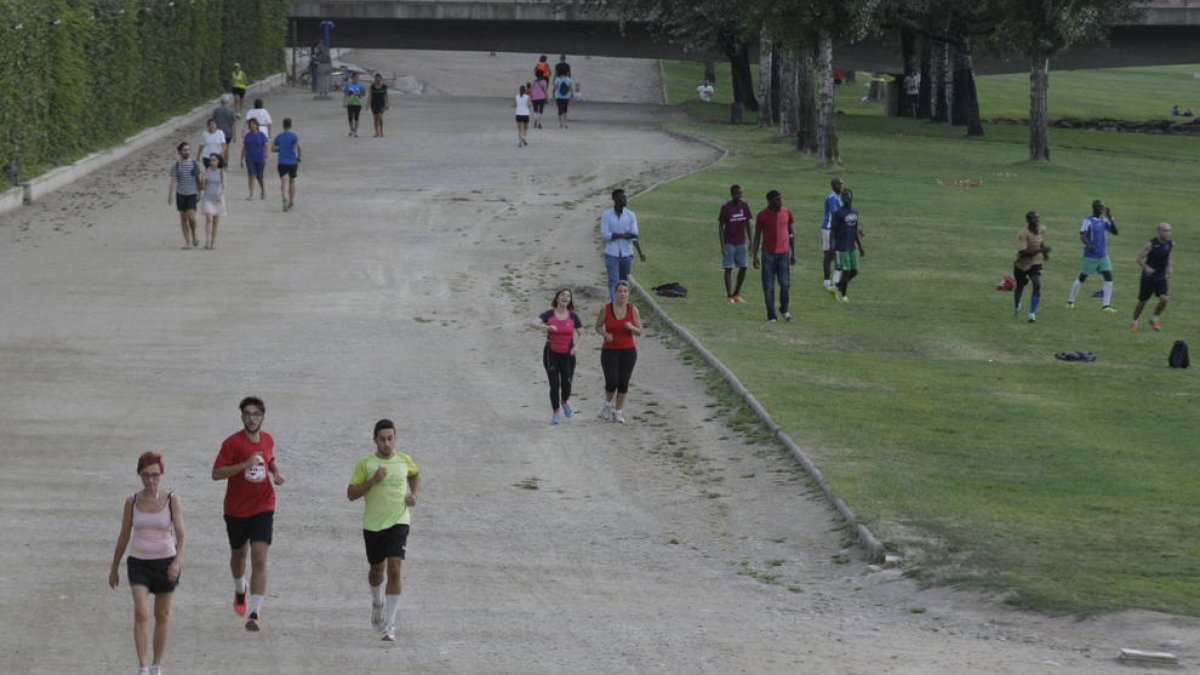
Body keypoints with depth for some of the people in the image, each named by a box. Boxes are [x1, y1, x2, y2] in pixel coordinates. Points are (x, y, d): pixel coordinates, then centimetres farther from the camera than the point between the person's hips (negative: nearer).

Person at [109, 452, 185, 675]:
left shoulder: (172, 501, -7)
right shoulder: (132, 502, -2)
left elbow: (180, 534, -14)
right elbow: (124, 536, 7)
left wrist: (178, 560, -31)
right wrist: (114, 568, 13)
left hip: (165, 563, 0)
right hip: (139, 563, 0)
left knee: (162, 615, 11)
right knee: (141, 614, -15)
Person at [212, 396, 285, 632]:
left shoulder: (268, 440, 3)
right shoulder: (232, 443, -11)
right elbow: (216, 473, -16)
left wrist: (276, 473, 4)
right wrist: (245, 464, -26)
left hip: (263, 509, 1)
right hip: (236, 510, -1)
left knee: (259, 560, -13)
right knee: (238, 555, 19)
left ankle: (254, 613, -17)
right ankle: (240, 589, 52)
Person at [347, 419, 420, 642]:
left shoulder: (404, 461, 2)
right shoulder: (365, 464, -5)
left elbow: (415, 475, 24)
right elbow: (351, 493, -8)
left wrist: (414, 494, 6)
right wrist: (373, 481, -20)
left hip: (398, 522, -1)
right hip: (373, 524, 1)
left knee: (394, 571, -15)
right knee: (377, 569, 17)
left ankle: (389, 625, -15)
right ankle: (378, 603, 51)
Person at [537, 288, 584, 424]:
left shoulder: (573, 316, 1)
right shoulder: (549, 314, -4)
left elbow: (580, 333, 12)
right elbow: (537, 323, -20)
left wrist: (577, 345, -6)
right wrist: (548, 327, -38)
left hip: (568, 355, 2)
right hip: (551, 354, -2)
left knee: (566, 384, -1)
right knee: (554, 384, -5)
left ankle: (565, 402, 34)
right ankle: (556, 412, 11)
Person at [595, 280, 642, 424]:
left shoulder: (633, 310, -2)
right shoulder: (606, 308, -5)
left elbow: (639, 331, 2)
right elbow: (598, 326, 6)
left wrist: (632, 328, -20)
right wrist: (605, 334, -14)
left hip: (628, 351, 1)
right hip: (610, 351, -1)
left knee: (623, 384, 2)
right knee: (611, 383, -10)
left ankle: (618, 412, 17)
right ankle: (608, 404, 20)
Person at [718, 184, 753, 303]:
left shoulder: (745, 206, 2)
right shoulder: (726, 207, -9)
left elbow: (747, 225, 10)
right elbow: (720, 226, -7)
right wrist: (722, 246, -12)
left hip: (741, 243, 4)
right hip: (729, 243, -4)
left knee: (743, 268, 3)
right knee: (728, 269, -4)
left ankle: (737, 294, 15)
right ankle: (729, 296, 1)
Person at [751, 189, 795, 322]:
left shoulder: (786, 213, 5)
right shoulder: (762, 215, -3)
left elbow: (791, 233, 12)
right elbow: (757, 236, 1)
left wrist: (793, 253, 11)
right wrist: (755, 256, -2)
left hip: (783, 253, 1)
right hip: (768, 254, -1)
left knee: (785, 284, -4)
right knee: (768, 287, 0)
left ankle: (784, 309, 19)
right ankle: (771, 315, 7)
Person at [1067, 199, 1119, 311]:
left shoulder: (1104, 221, 7)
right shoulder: (1088, 221, -12)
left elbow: (1115, 231, 5)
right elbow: (1082, 236, -21)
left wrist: (1111, 218, -5)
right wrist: (1088, 244, -39)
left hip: (1103, 256, 5)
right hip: (1090, 255, -5)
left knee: (1109, 277, -7)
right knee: (1082, 278, 6)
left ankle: (1106, 304, -6)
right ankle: (1070, 301, 22)